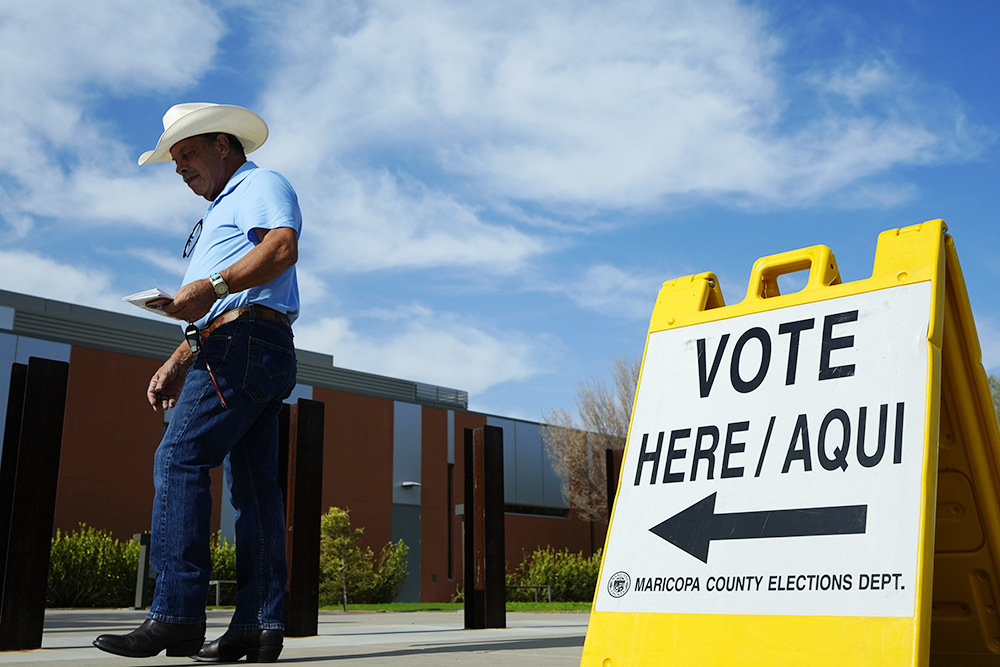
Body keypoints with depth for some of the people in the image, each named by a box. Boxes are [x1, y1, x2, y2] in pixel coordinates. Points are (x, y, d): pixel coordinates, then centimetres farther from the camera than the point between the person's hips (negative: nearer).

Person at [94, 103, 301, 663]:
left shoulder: (260, 184, 5)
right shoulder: (221, 213, 34)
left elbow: (283, 246, -18)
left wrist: (213, 285, -27)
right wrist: (178, 364, 22)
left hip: (244, 343, -10)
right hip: (261, 354, 10)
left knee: (180, 460, -16)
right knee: (254, 485, 2)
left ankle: (176, 617, -18)